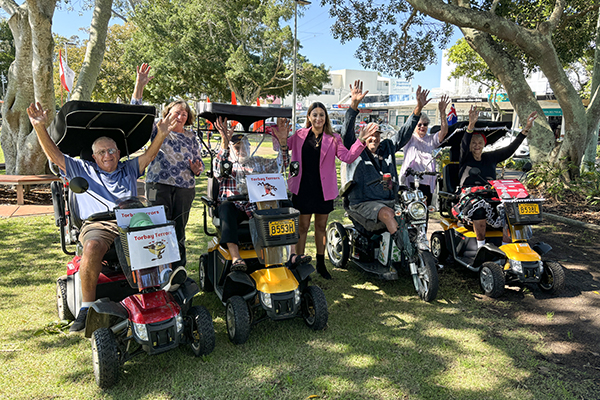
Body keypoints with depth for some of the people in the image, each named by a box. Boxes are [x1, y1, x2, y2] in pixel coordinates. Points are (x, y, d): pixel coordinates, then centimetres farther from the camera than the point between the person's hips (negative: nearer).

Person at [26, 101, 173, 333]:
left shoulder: (129, 169, 26)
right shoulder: (82, 170, 21)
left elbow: (149, 155, 16)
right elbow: (54, 155, 11)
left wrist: (161, 134, -1)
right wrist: (40, 128, -4)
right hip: (98, 225, -2)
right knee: (92, 247, -37)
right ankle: (87, 307, -21)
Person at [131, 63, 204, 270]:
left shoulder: (191, 137, 16)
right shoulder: (158, 130, 8)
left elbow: (199, 163, 19)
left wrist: (197, 169, -5)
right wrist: (139, 85, -11)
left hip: (185, 188, 3)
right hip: (159, 185, -3)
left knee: (179, 229, 7)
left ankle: (179, 268, 15)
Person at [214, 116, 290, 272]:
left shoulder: (256, 162, 25)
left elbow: (280, 164, 13)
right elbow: (218, 172, -11)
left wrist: (282, 141, -5)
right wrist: (224, 143, -26)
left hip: (254, 207, 3)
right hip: (233, 206, -2)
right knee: (225, 206, -37)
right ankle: (235, 257, -48)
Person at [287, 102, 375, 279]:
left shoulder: (333, 138, 4)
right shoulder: (300, 135, 6)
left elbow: (348, 157, -6)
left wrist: (360, 141, -16)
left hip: (324, 189, 1)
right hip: (303, 188, -1)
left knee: (321, 226, 13)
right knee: (303, 226, 1)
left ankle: (321, 263, 27)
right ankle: (297, 259, 11)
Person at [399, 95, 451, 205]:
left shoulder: (431, 140, 17)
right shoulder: (410, 139, 6)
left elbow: (444, 131, 1)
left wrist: (442, 112, -11)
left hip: (427, 185, 4)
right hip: (411, 184, -4)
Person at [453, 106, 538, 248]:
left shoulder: (490, 157, 22)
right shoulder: (465, 158, 9)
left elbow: (511, 148, 15)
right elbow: (464, 145, -12)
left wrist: (526, 128, 6)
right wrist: (471, 125, -30)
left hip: (491, 194, 4)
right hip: (470, 196, -4)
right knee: (479, 208, -38)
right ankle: (481, 246, -23)